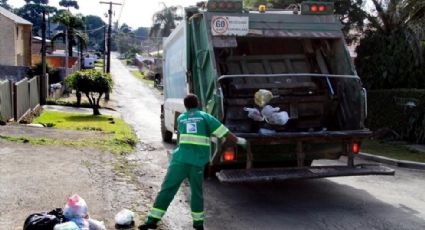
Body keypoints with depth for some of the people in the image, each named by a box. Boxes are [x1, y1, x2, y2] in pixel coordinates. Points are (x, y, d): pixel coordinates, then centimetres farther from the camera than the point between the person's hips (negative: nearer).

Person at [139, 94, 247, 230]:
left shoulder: (181, 118, 17)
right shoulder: (205, 117, 8)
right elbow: (223, 132, 3)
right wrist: (238, 140, 17)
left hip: (180, 160, 1)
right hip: (198, 162, -1)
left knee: (167, 188, 3)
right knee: (196, 191, 14)